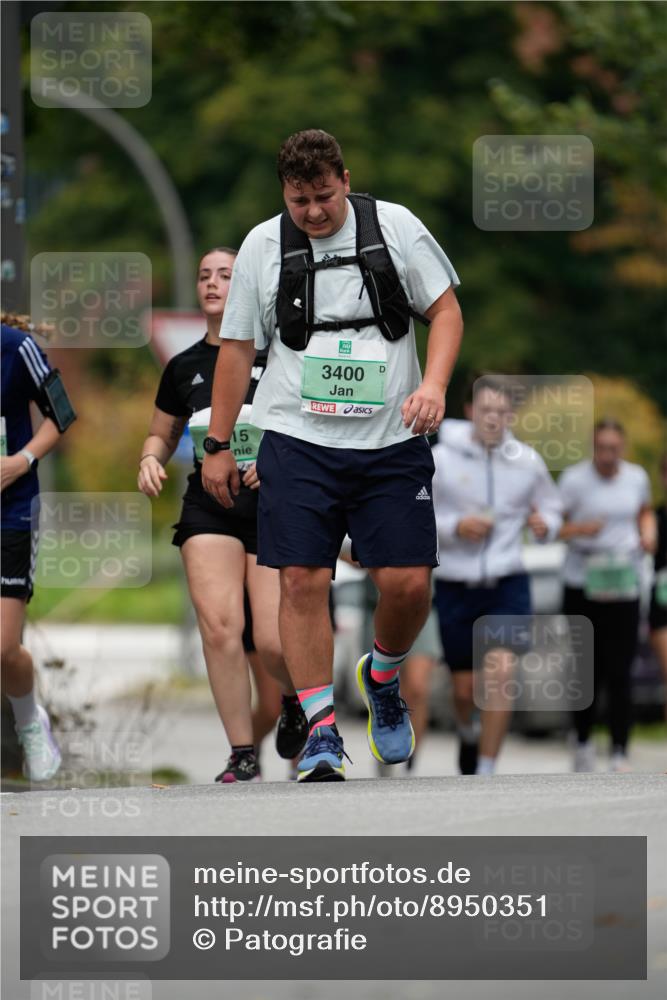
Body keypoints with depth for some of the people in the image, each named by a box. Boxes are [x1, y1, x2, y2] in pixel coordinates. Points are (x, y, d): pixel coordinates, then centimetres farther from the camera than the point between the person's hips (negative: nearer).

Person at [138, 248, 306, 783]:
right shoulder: (184, 367, 11)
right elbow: (162, 434, 24)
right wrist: (151, 459, 2)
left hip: (274, 508, -3)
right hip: (208, 509, 3)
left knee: (272, 642, -10)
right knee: (219, 624, -16)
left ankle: (297, 699, 28)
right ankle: (243, 756, -8)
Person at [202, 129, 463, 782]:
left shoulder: (395, 227, 2)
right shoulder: (262, 245, 5)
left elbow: (446, 310, 6)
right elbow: (237, 347, 11)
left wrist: (433, 385, -11)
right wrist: (218, 445, 11)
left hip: (391, 440, 0)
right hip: (297, 440, 0)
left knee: (408, 582, -6)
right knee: (302, 581, -10)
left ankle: (382, 676, 26)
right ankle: (321, 735, -3)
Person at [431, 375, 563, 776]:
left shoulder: (527, 461, 1)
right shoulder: (442, 459, -6)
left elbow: (551, 507, 17)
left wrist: (546, 524, -6)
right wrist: (454, 527, -18)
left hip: (508, 584, 0)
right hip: (456, 587, 0)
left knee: (500, 673, -19)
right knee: (465, 688, 7)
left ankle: (485, 773, -11)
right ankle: (469, 732, 44)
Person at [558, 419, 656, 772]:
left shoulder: (636, 477, 5)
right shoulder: (574, 479, -7)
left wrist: (648, 532, 3)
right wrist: (578, 529, -25)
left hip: (623, 587, 2)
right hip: (582, 586, -2)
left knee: (619, 675, -6)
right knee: (589, 673, 3)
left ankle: (620, 756, -4)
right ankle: (583, 743, 26)